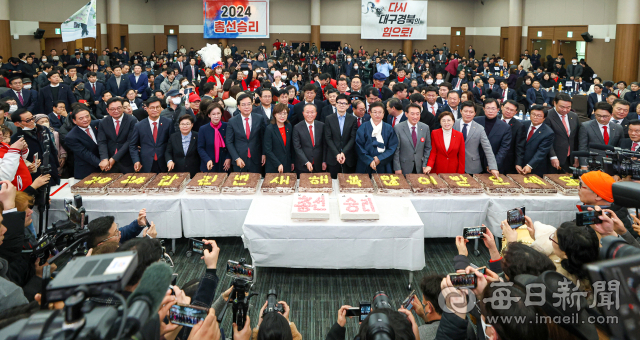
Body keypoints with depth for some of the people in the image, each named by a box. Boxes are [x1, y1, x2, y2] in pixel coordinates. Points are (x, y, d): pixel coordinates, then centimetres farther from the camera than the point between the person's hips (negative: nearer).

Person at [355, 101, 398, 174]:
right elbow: (359, 146, -4)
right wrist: (369, 160, -15)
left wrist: (380, 158, -12)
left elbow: (392, 148, 1)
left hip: (383, 166, 1)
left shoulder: (389, 129, 6)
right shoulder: (363, 127, 1)